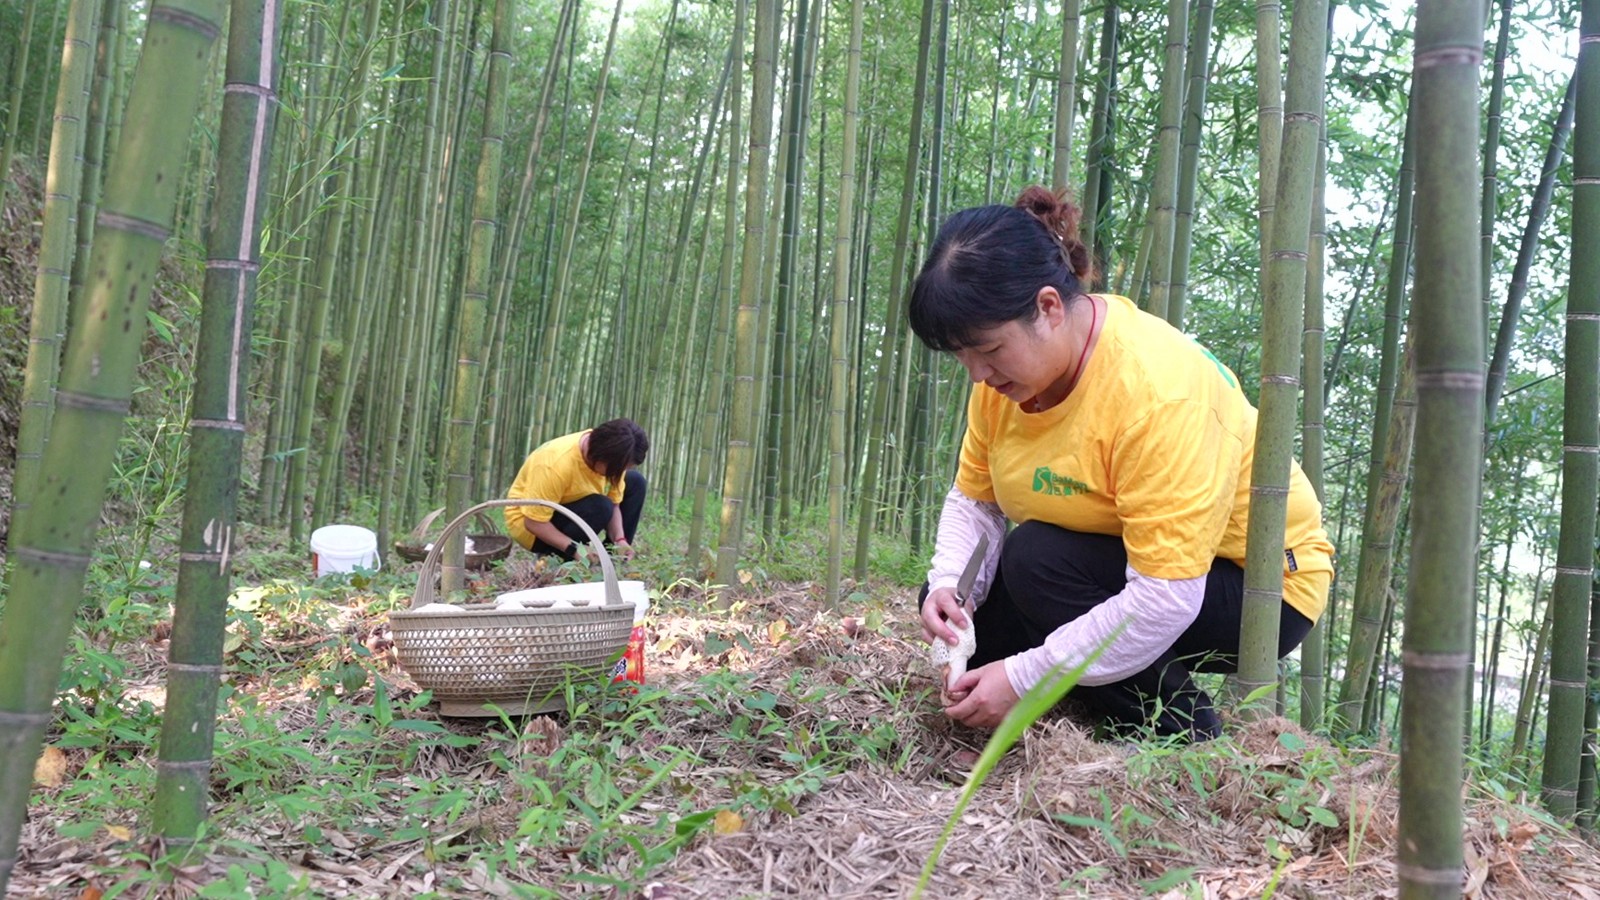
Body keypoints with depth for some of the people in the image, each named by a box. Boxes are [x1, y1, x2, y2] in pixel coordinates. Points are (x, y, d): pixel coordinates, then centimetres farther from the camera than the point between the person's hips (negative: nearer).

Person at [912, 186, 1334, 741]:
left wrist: (1024, 678, -31)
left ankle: (1188, 740, -11)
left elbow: (1166, 601, -34)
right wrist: (948, 585, -21)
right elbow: (974, 498, -1)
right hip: (1122, 563, 8)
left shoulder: (1157, 390, -33)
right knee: (953, 609, -5)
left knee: (1037, 561, -30)